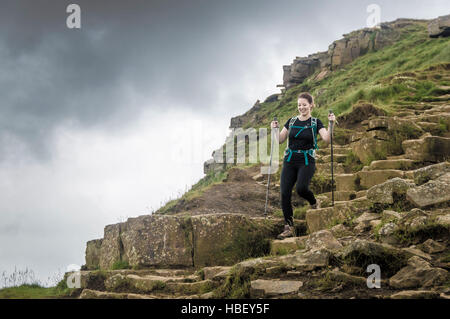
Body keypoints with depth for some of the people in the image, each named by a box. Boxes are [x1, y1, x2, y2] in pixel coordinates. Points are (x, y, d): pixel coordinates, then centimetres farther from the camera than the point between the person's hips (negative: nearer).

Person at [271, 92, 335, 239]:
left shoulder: (315, 122, 1)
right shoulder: (291, 121, 11)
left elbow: (327, 139, -13)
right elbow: (279, 140, 11)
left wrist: (331, 124, -26)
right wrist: (274, 130, -6)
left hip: (307, 161, -4)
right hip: (290, 160, 4)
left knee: (301, 188, -26)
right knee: (285, 193, -8)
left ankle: (314, 203, 10)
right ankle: (288, 227, 0)